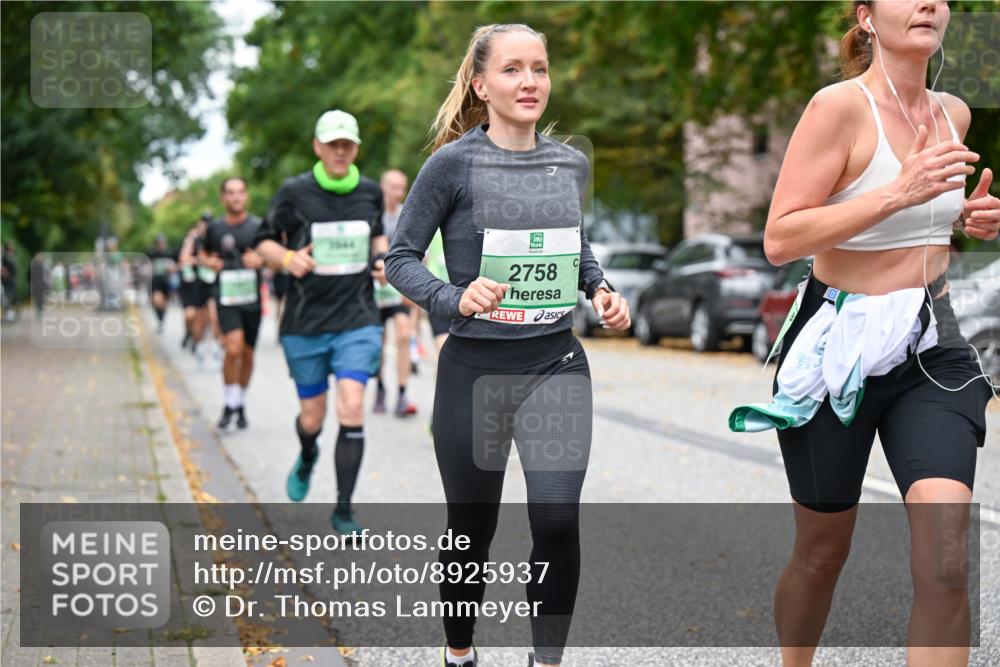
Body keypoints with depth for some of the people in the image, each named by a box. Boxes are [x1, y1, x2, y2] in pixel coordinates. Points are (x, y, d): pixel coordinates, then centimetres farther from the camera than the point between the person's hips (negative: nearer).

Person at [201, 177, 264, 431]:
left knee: (247, 354, 10)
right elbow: (203, 254, 20)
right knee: (233, 348, -19)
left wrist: (261, 260, -15)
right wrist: (209, 262, -3)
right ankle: (229, 405, -4)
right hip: (226, 298, -1)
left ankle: (241, 404, 29)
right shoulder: (215, 228, 4)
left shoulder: (258, 226, 1)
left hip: (251, 298, 1)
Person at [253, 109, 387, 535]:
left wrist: (381, 259, 3)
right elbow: (265, 241, 5)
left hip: (357, 320, 1)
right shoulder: (294, 192, -4)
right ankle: (307, 457, 48)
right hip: (305, 323, 0)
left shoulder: (370, 192, 4)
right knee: (312, 416, 8)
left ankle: (343, 511, -3)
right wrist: (287, 257, -15)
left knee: (351, 408, -15)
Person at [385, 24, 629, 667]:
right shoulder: (455, 163, -7)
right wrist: (456, 299, -22)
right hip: (475, 367, -2)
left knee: (558, 520, -14)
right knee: (472, 529, 11)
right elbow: (401, 258, -5)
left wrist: (601, 289, 3)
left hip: (557, 363, 2)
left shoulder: (572, 163, 6)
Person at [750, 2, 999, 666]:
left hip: (933, 348, 5)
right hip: (839, 347, -4)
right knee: (823, 550, 12)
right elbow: (779, 239, -19)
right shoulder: (840, 106, -13)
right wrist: (901, 192, -26)